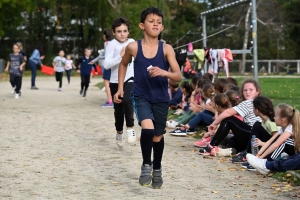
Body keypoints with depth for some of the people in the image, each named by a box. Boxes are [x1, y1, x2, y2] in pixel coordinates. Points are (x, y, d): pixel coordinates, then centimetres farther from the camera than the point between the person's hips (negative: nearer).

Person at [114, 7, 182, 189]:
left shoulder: (166, 49, -10)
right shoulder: (133, 47, -9)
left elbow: (179, 76, -12)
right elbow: (123, 64, 12)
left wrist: (164, 72, -31)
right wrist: (120, 88, 9)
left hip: (161, 99, 1)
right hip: (141, 96, -1)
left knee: (158, 136, 14)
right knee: (147, 129, -26)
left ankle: (157, 169, 41)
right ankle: (146, 164, 0)